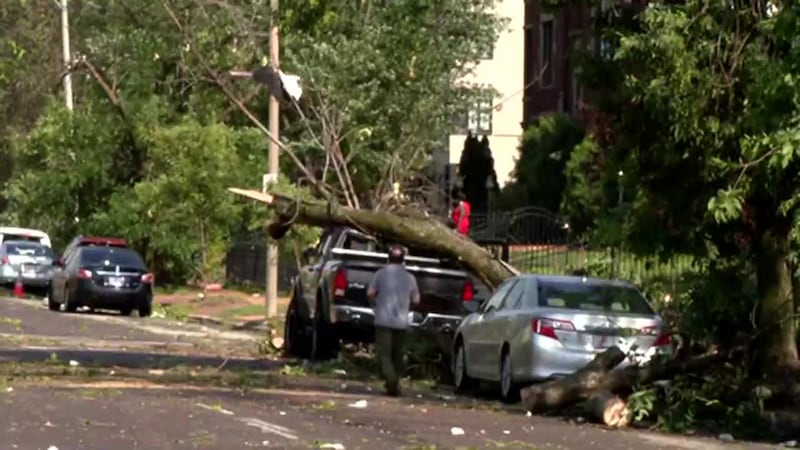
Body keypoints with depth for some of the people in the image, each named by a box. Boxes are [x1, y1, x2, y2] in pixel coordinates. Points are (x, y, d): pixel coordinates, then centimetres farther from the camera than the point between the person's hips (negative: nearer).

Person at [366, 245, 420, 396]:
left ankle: (391, 382, -23)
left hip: (383, 320, -2)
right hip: (401, 321, 2)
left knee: (384, 353, -5)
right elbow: (416, 300, 6)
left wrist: (375, 306, 13)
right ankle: (394, 385, 17)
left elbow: (370, 293, -6)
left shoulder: (381, 274, -2)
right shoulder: (409, 277, 3)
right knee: (397, 354, 14)